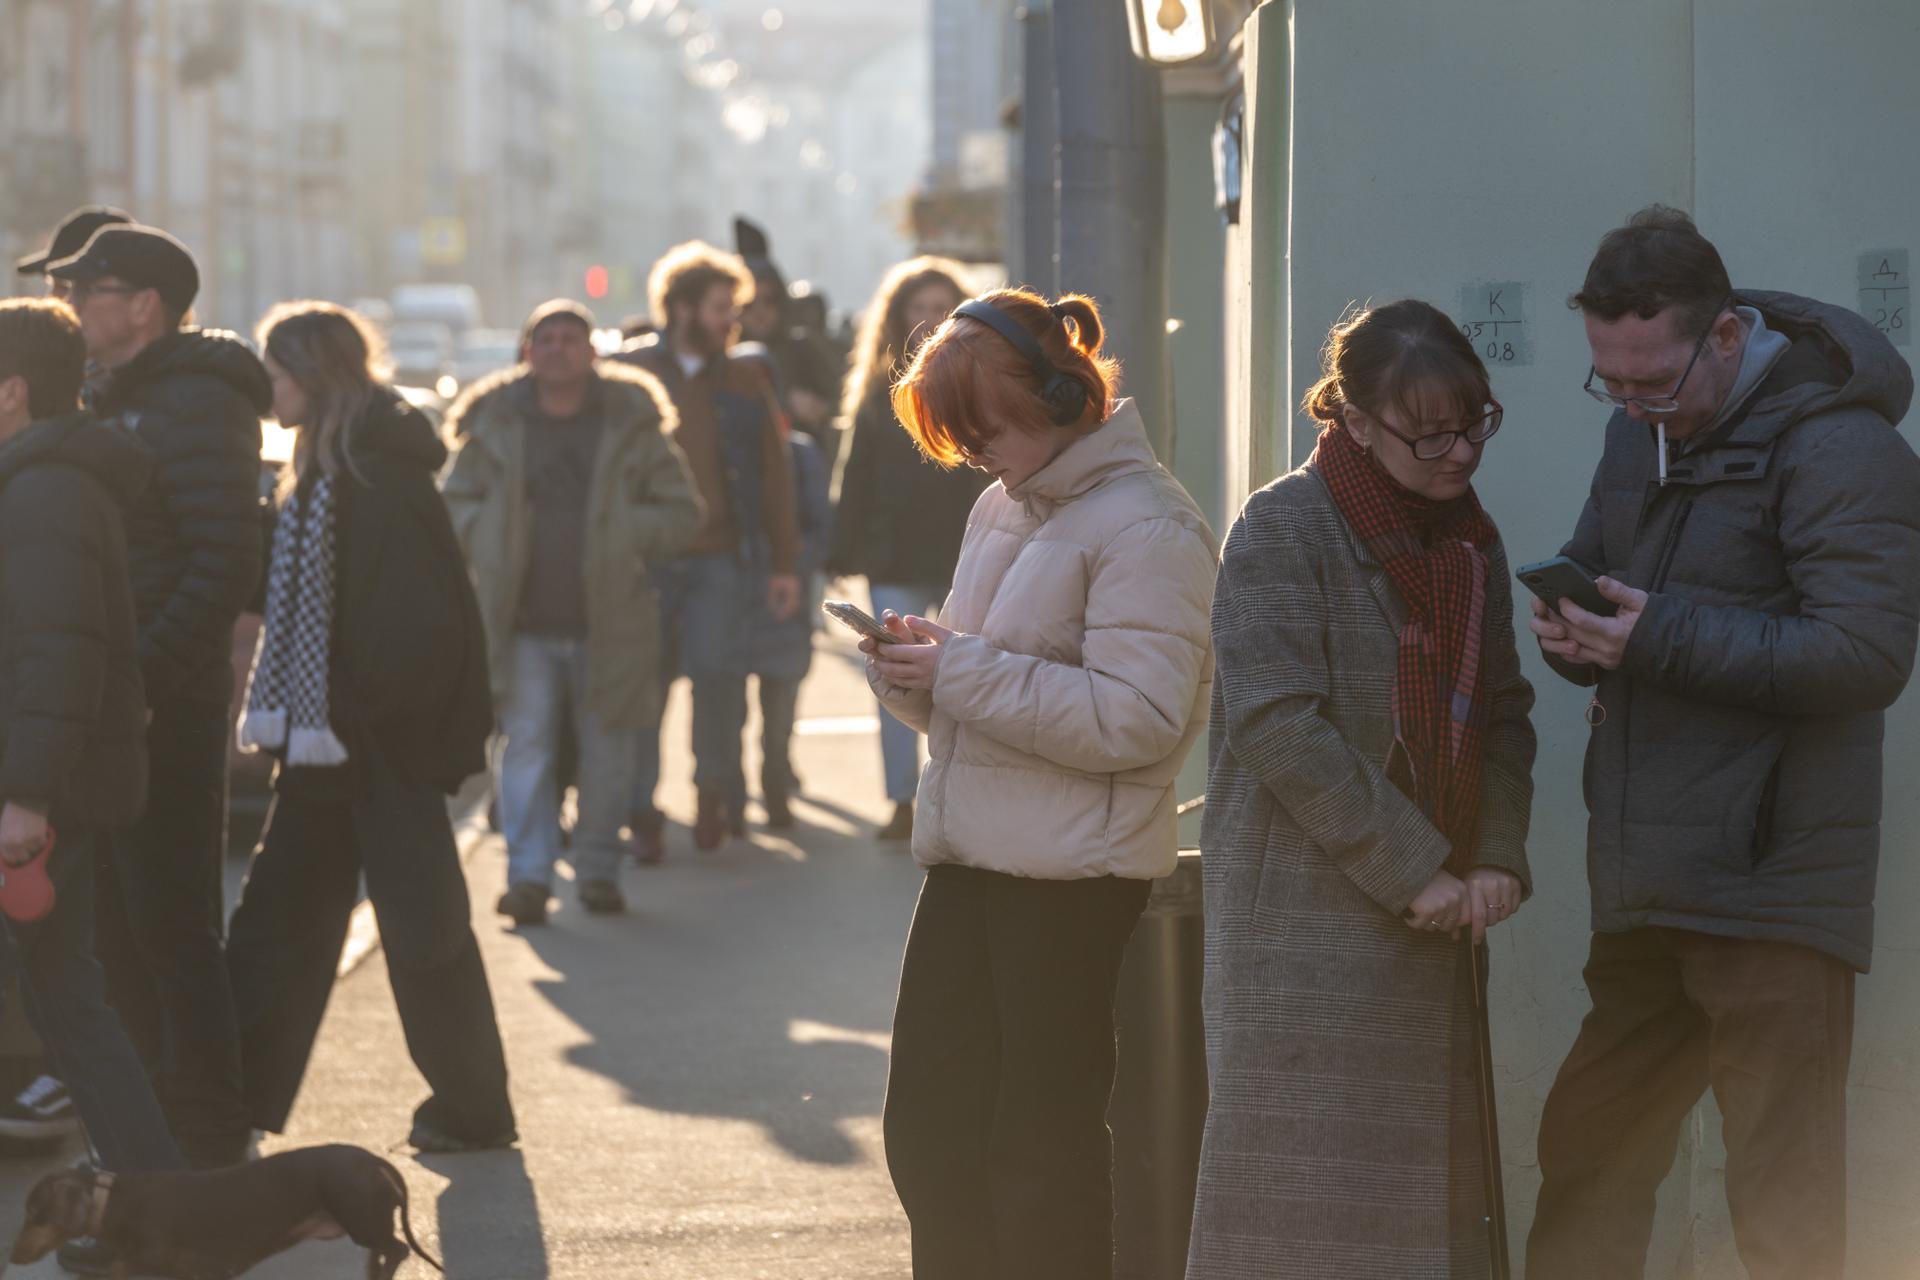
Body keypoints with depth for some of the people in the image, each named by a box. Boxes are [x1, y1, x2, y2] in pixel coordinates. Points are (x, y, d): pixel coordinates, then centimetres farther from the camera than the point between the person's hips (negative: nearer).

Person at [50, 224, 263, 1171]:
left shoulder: (195, 405, -13)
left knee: (173, 929, -6)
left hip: (168, 706, -10)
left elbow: (227, 562, -20)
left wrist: (145, 673, -23)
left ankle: (209, 1146, 0)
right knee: (122, 928, 14)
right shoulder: (119, 404, 18)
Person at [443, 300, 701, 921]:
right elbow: (456, 502, 12)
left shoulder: (632, 425, 3)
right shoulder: (495, 424, 6)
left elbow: (681, 511, 5)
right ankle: (528, 875, -2)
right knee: (527, 748, -4)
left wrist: (623, 537, -8)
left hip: (609, 622, 0)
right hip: (525, 626, 0)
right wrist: (495, 548, -4)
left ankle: (599, 869, 19)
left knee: (607, 753, 6)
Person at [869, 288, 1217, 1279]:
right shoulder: (1004, 507, 16)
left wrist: (964, 671, -18)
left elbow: (1138, 716, -21)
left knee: (1042, 1140, 0)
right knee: (927, 1130, 9)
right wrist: (913, 670, 0)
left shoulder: (1146, 525, -12)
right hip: (968, 860, 8)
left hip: (1072, 871, -8)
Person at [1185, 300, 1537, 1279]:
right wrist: (1413, 870, -16)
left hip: (1431, 918, 7)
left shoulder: (1469, 539, 12)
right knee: (1308, 1196, -5)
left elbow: (1501, 713, 15)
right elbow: (1280, 725, -16)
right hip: (1308, 913, -6)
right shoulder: (1283, 529, -9)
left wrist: (1499, 859, -3)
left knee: (1433, 1184, 8)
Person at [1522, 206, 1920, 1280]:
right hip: (1648, 890, 8)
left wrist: (1664, 636, -23)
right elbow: (1595, 569, 24)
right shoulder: (1642, 430, 15)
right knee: (1587, 1156, 12)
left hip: (1770, 893, -8)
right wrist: (1576, 633, -1)